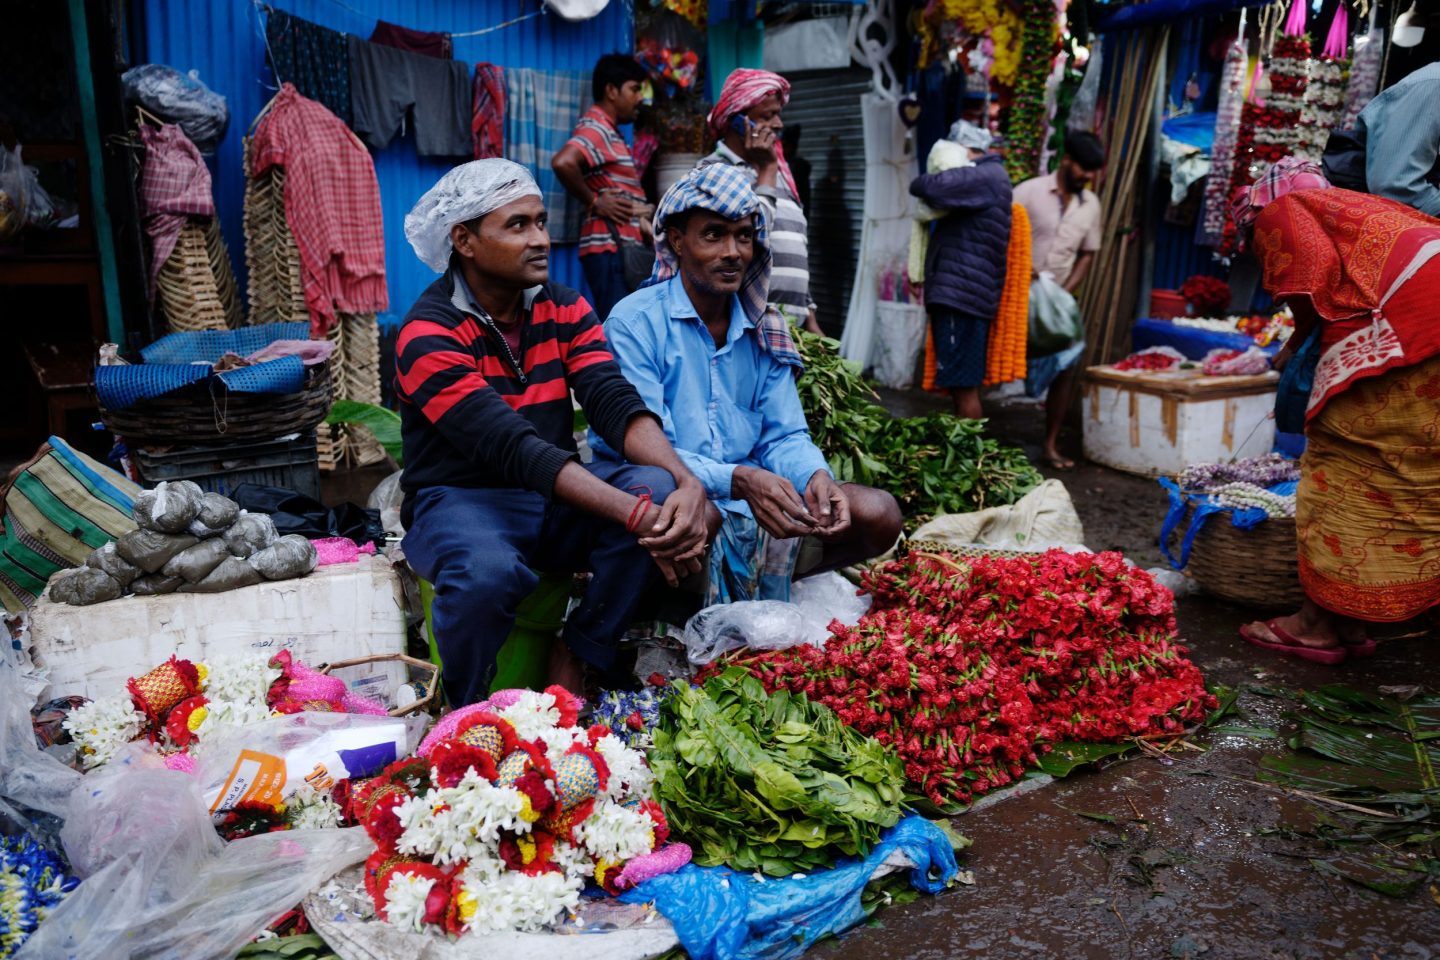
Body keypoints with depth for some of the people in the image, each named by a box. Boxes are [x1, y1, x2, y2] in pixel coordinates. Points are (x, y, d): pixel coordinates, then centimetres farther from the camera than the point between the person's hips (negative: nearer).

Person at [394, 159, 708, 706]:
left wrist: (688, 482, -30)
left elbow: (616, 405, -10)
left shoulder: (563, 309, 4)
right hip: (461, 498, -5)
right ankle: (466, 713, -6)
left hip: (554, 497, 5)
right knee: (488, 573, -38)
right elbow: (516, 449, -27)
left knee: (658, 488, -23)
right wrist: (636, 515, -37)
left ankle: (574, 664, -7)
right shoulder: (428, 336, -15)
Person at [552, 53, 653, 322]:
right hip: (610, 246, -10)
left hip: (624, 245, 10)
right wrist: (593, 202, -17)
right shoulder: (596, 128, -10)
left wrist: (642, 223, 12)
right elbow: (562, 163, -28)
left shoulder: (609, 131, 21)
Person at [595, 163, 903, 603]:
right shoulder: (635, 323, -9)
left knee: (879, 514, -10)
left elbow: (785, 436, 7)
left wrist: (816, 477, -18)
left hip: (751, 502, 6)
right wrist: (738, 480, -33)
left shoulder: (763, 331, 11)